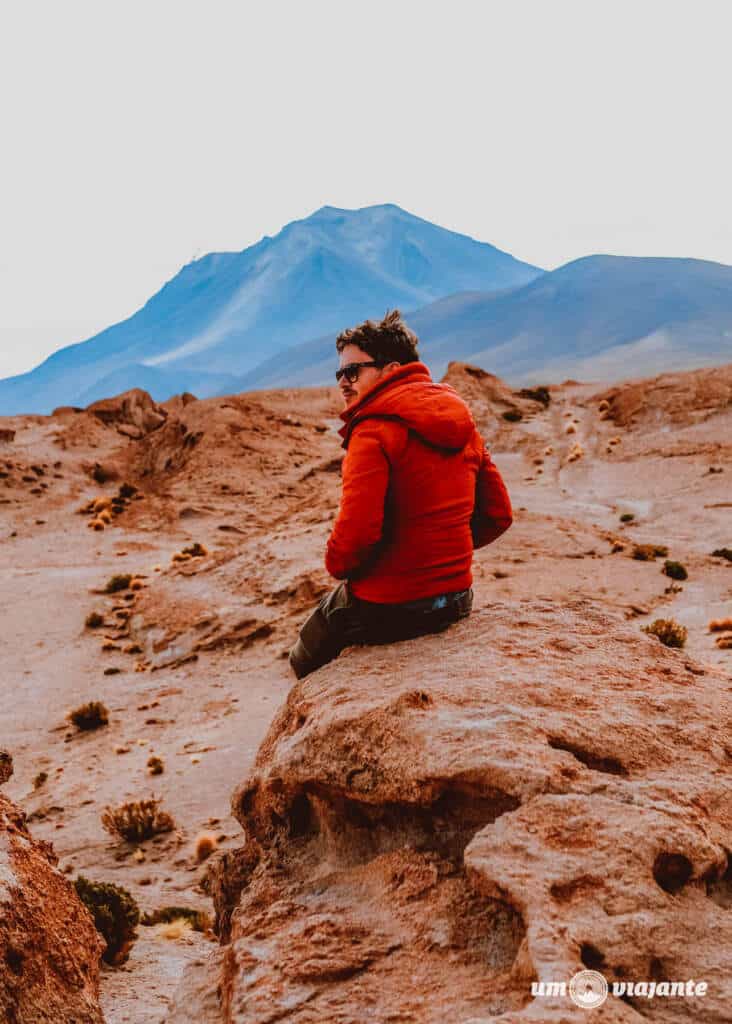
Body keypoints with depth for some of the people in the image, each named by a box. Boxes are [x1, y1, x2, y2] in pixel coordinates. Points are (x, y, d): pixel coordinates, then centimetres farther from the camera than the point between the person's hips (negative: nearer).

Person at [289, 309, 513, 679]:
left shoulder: (374, 431, -18)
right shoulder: (461, 423, 6)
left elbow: (356, 534, -27)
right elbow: (498, 515, 10)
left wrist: (338, 565, -6)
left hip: (385, 608, -8)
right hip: (456, 600, 8)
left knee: (306, 661, 21)